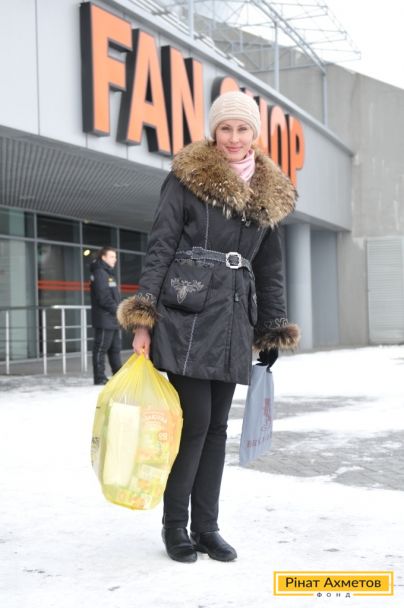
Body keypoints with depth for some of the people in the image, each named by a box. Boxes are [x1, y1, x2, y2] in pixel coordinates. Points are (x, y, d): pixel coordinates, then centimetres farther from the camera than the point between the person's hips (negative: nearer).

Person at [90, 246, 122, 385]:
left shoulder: (108, 273, 20)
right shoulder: (100, 273, -11)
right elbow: (103, 297, -19)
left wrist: (118, 309, 8)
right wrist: (116, 309, -13)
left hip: (112, 319, 10)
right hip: (104, 319, -10)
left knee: (115, 348, 13)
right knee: (101, 348, -6)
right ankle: (100, 377, -3)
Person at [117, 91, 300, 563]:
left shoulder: (268, 195, 14)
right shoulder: (187, 178, -1)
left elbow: (269, 269, 20)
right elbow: (159, 249, -6)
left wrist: (274, 332, 16)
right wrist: (143, 321, -12)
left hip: (233, 323, 5)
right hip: (185, 318, -5)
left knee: (216, 426, 8)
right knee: (194, 422, -5)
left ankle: (206, 527, 18)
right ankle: (174, 524, 12)